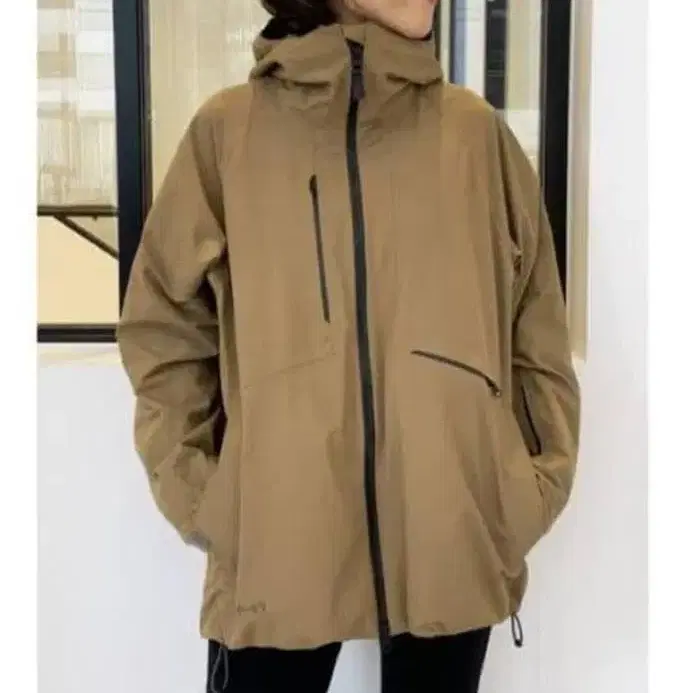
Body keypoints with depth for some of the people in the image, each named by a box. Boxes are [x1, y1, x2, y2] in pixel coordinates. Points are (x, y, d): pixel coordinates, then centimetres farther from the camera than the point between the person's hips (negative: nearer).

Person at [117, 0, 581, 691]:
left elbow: (535, 340, 7)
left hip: (452, 537, 1)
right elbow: (164, 327, 4)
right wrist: (196, 495, -2)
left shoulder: (476, 132, 3)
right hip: (273, 542, -1)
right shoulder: (229, 129, 1)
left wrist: (532, 491, 1)